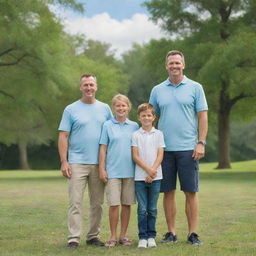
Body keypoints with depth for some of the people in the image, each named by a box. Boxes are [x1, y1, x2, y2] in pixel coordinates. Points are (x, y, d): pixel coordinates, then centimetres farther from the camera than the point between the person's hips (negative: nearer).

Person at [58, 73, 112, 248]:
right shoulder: (71, 109, 3)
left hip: (99, 163, 3)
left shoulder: (105, 109, 11)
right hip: (77, 162, -3)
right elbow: (63, 136, 0)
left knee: (97, 203, 7)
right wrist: (64, 161, -8)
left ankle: (93, 236, 16)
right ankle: (74, 238, -4)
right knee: (76, 202, -6)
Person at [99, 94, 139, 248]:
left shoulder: (134, 126, 9)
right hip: (113, 171, -2)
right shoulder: (108, 125, 4)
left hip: (130, 171, 2)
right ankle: (113, 237, 5)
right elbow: (103, 148, 3)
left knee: (127, 204, 6)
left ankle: (123, 235, 15)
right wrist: (102, 169, -3)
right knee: (114, 204, -4)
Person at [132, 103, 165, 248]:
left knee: (152, 209, 5)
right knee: (142, 209, 0)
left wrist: (153, 170, -11)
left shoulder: (159, 134, 6)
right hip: (140, 177, -1)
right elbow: (135, 156, -2)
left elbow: (160, 155, 1)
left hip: (155, 177, 1)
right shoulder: (136, 135, 3)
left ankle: (151, 236, 13)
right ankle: (142, 237, 6)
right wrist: (148, 169, -12)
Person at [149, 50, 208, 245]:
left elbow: (203, 117, 1)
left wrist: (201, 143, -8)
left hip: (188, 148, -2)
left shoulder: (195, 88, 3)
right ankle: (171, 232, 14)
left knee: (191, 192, 0)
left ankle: (193, 233, 7)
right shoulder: (157, 90, 10)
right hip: (164, 148, 2)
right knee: (168, 192, 5)